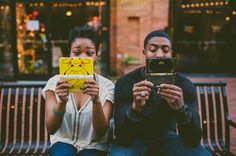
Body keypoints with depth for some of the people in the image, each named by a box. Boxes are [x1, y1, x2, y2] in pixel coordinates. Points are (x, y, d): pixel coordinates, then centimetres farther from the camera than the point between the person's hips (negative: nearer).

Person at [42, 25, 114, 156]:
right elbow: (51, 129, -11)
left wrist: (96, 101, -30)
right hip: (63, 142, 0)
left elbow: (101, 132, -13)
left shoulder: (107, 86, -5)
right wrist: (62, 102, -30)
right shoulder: (55, 82, -3)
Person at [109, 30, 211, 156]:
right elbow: (122, 138, -24)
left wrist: (182, 108, -41)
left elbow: (193, 140, -21)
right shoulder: (125, 83, -16)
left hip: (167, 138, 1)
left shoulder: (184, 85, -12)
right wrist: (135, 108, -44)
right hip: (135, 139, -1)